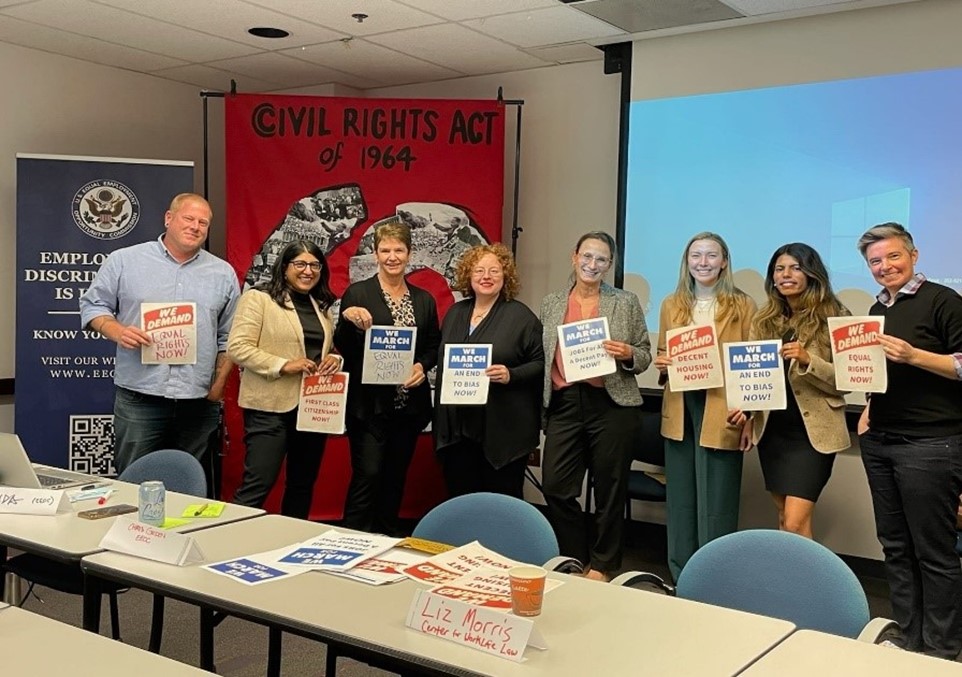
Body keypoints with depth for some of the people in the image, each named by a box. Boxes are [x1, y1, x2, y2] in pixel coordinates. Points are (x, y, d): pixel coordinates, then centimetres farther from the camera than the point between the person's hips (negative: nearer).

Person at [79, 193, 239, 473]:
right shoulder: (124, 261, 4)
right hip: (139, 400, -2)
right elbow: (93, 305, 7)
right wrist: (117, 331, -12)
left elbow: (229, 337, 13)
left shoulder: (224, 273, 10)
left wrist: (219, 384, 6)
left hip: (199, 403, 2)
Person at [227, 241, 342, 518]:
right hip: (270, 408, -7)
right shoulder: (258, 298, -4)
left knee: (303, 485, 14)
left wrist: (335, 359, 1)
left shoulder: (322, 306, 16)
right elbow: (237, 347, -12)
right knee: (257, 485, -8)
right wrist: (283, 365, -20)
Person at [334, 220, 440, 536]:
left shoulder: (424, 300, 10)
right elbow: (342, 349, -4)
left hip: (409, 403, 4)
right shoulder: (357, 294, -2)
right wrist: (350, 322, -23)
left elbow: (434, 347, 14)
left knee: (395, 478, 12)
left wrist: (423, 366, -6)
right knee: (367, 475, -8)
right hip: (369, 404, -4)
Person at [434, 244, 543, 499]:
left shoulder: (521, 315, -4)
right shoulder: (454, 313, 12)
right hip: (456, 427, 5)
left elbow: (540, 364, -4)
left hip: (503, 430, -5)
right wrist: (441, 419, 12)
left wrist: (510, 375, -22)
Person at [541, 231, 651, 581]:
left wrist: (627, 354, -15)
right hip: (564, 404, 3)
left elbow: (645, 355, 8)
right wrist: (541, 407, 9)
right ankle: (576, 560, 21)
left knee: (609, 490, 5)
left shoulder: (626, 302, 5)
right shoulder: (551, 303, 12)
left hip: (611, 405, -2)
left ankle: (601, 566, 21)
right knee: (555, 487, 1)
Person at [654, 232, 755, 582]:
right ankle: (680, 581, 22)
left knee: (716, 504, -1)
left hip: (720, 414, -4)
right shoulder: (672, 305, 12)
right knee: (680, 502, 10)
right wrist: (662, 365, -4)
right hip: (679, 413, 4)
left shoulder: (742, 305, 1)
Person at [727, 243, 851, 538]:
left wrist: (807, 360, -23)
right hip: (771, 430, 5)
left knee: (795, 525, -10)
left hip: (812, 431, -5)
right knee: (785, 520, 13)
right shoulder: (765, 319, 9)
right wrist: (747, 414, -3)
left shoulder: (835, 317, -5)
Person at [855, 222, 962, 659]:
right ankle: (908, 639, 24)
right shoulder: (878, 310, 15)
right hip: (878, 441, 7)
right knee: (895, 545, 12)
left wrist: (914, 355, -24)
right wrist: (870, 409, 12)